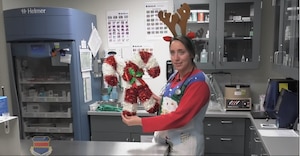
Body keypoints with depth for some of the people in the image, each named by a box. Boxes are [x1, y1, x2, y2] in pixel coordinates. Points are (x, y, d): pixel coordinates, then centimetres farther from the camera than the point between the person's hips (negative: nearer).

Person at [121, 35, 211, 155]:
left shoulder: (198, 82, -20)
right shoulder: (175, 76, 1)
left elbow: (179, 117, -25)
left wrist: (140, 121, -24)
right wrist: (161, 101, -6)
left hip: (185, 145, -6)